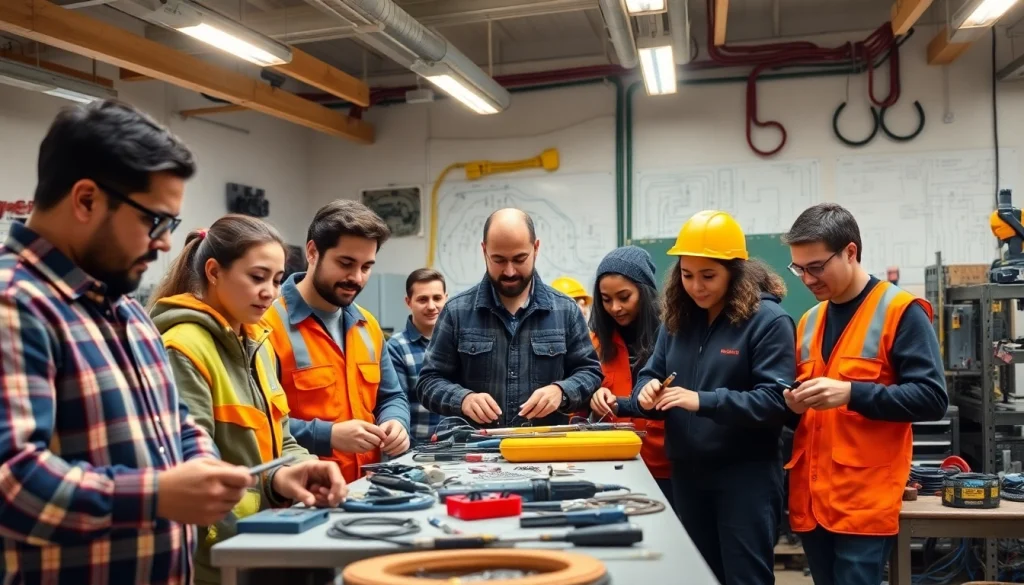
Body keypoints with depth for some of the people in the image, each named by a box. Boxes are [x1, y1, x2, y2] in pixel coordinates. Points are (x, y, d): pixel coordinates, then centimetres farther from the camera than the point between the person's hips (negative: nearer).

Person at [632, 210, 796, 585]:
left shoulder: (768, 319, -12)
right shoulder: (677, 318, 7)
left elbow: (775, 400, -18)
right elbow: (652, 373, 11)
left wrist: (703, 401, -27)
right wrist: (647, 391, -13)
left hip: (746, 474, -6)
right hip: (687, 472, 6)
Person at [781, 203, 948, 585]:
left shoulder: (901, 311, -6)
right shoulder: (808, 321, 14)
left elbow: (932, 398, -12)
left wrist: (851, 393, -21)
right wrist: (794, 403, -1)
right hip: (810, 497, 7)